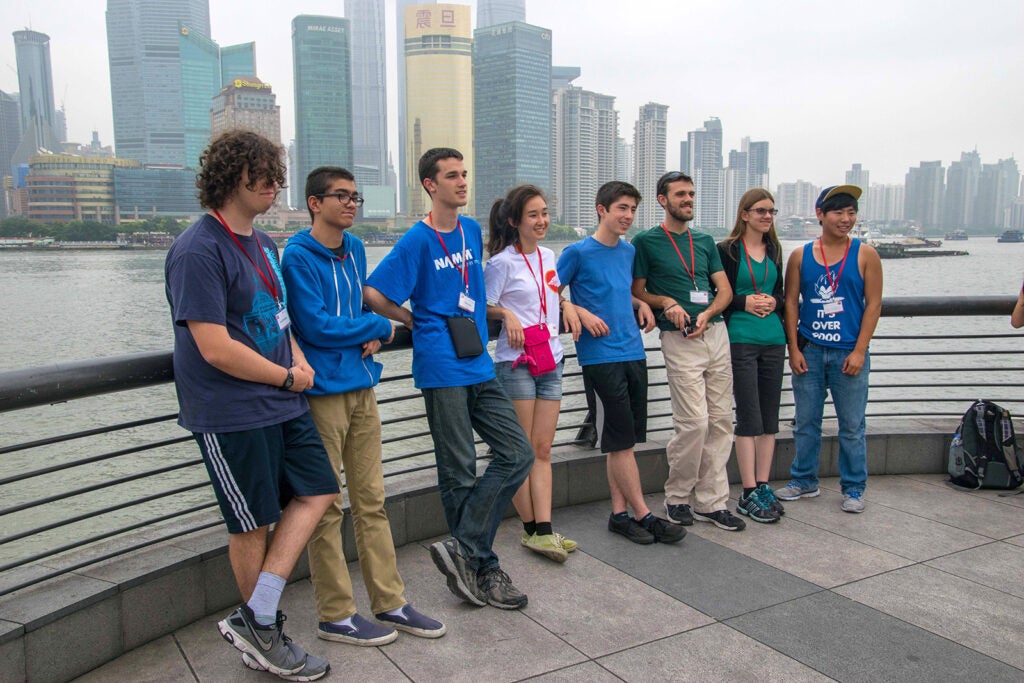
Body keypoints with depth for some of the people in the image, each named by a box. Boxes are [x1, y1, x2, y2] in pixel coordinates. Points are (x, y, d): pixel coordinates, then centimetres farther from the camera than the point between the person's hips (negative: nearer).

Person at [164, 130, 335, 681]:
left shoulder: (262, 243, 12)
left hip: (283, 403, 9)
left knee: (317, 492, 7)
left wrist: (299, 357, 3)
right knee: (253, 525, 4)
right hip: (231, 414, -9)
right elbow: (216, 349, -22)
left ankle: (256, 619, 13)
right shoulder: (197, 251, -17)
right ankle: (262, 634, 25)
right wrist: (288, 376, -10)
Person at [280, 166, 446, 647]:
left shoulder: (354, 249, 12)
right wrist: (381, 327, -6)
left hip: (361, 387, 7)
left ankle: (390, 602, 23)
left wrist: (371, 336, 0)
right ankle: (335, 615, 17)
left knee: (371, 500, 13)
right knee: (325, 508, 4)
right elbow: (316, 327, -17)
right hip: (323, 391, -7)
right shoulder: (298, 256, -11)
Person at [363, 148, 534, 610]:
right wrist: (417, 322, -1)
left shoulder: (472, 230, 13)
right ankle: (484, 570, 13)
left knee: (517, 453, 2)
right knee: (459, 474, 2)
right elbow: (373, 294, -11)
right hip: (442, 369, -7)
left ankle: (462, 550, 5)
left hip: (479, 365, 7)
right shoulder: (418, 240, -8)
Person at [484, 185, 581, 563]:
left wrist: (567, 305, 6)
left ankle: (543, 531, 8)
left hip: (551, 362, 6)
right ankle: (532, 529, 11)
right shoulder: (502, 262, -8)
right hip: (515, 364, -6)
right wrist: (507, 313, -23)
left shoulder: (548, 256, 11)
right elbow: (484, 307, -5)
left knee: (542, 450, 5)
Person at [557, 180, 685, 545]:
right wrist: (583, 313, -15)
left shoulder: (628, 251, 13)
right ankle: (643, 514, 8)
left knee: (624, 440, 9)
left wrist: (641, 304, 8)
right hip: (601, 358, -6)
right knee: (621, 440, -2)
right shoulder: (578, 252, -5)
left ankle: (620, 512, 18)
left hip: (633, 353, 6)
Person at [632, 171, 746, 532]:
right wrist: (667, 303, -14)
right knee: (694, 422, -11)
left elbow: (725, 289, 12)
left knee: (720, 420, 5)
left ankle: (711, 502, 15)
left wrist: (706, 315, -7)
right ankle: (677, 498, 10)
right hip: (679, 339, -5)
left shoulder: (705, 241, 17)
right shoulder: (646, 241, 2)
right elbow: (637, 292, 3)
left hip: (715, 332, 6)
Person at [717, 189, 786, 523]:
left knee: (769, 417, 7)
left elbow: (780, 293, 19)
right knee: (749, 417, -4)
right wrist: (744, 302, -16)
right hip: (740, 340, -6)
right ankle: (749, 494, 3)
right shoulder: (727, 250, -3)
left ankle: (763, 486, 17)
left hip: (773, 339, 6)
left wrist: (773, 302, -2)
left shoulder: (774, 250, 14)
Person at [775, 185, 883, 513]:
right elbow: (791, 302, 5)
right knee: (805, 422, 10)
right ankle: (804, 481, 25)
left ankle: (853, 489, 18)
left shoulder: (865, 255, 1)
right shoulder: (801, 256, 5)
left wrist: (859, 351, -8)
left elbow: (873, 304, -1)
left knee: (852, 425, 5)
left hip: (849, 353, -1)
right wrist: (794, 348, -2)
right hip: (809, 351, 2)